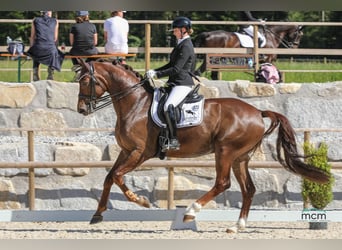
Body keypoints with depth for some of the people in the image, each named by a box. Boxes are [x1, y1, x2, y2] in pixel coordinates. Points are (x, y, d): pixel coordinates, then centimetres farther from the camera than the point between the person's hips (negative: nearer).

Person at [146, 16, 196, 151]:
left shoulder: (186, 46, -14)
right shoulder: (181, 44, 17)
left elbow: (176, 69, -20)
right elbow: (171, 64, 25)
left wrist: (157, 74, -19)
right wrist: (155, 71, 13)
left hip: (183, 83, -11)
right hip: (175, 83, 11)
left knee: (168, 106, -29)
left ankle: (173, 140, -30)